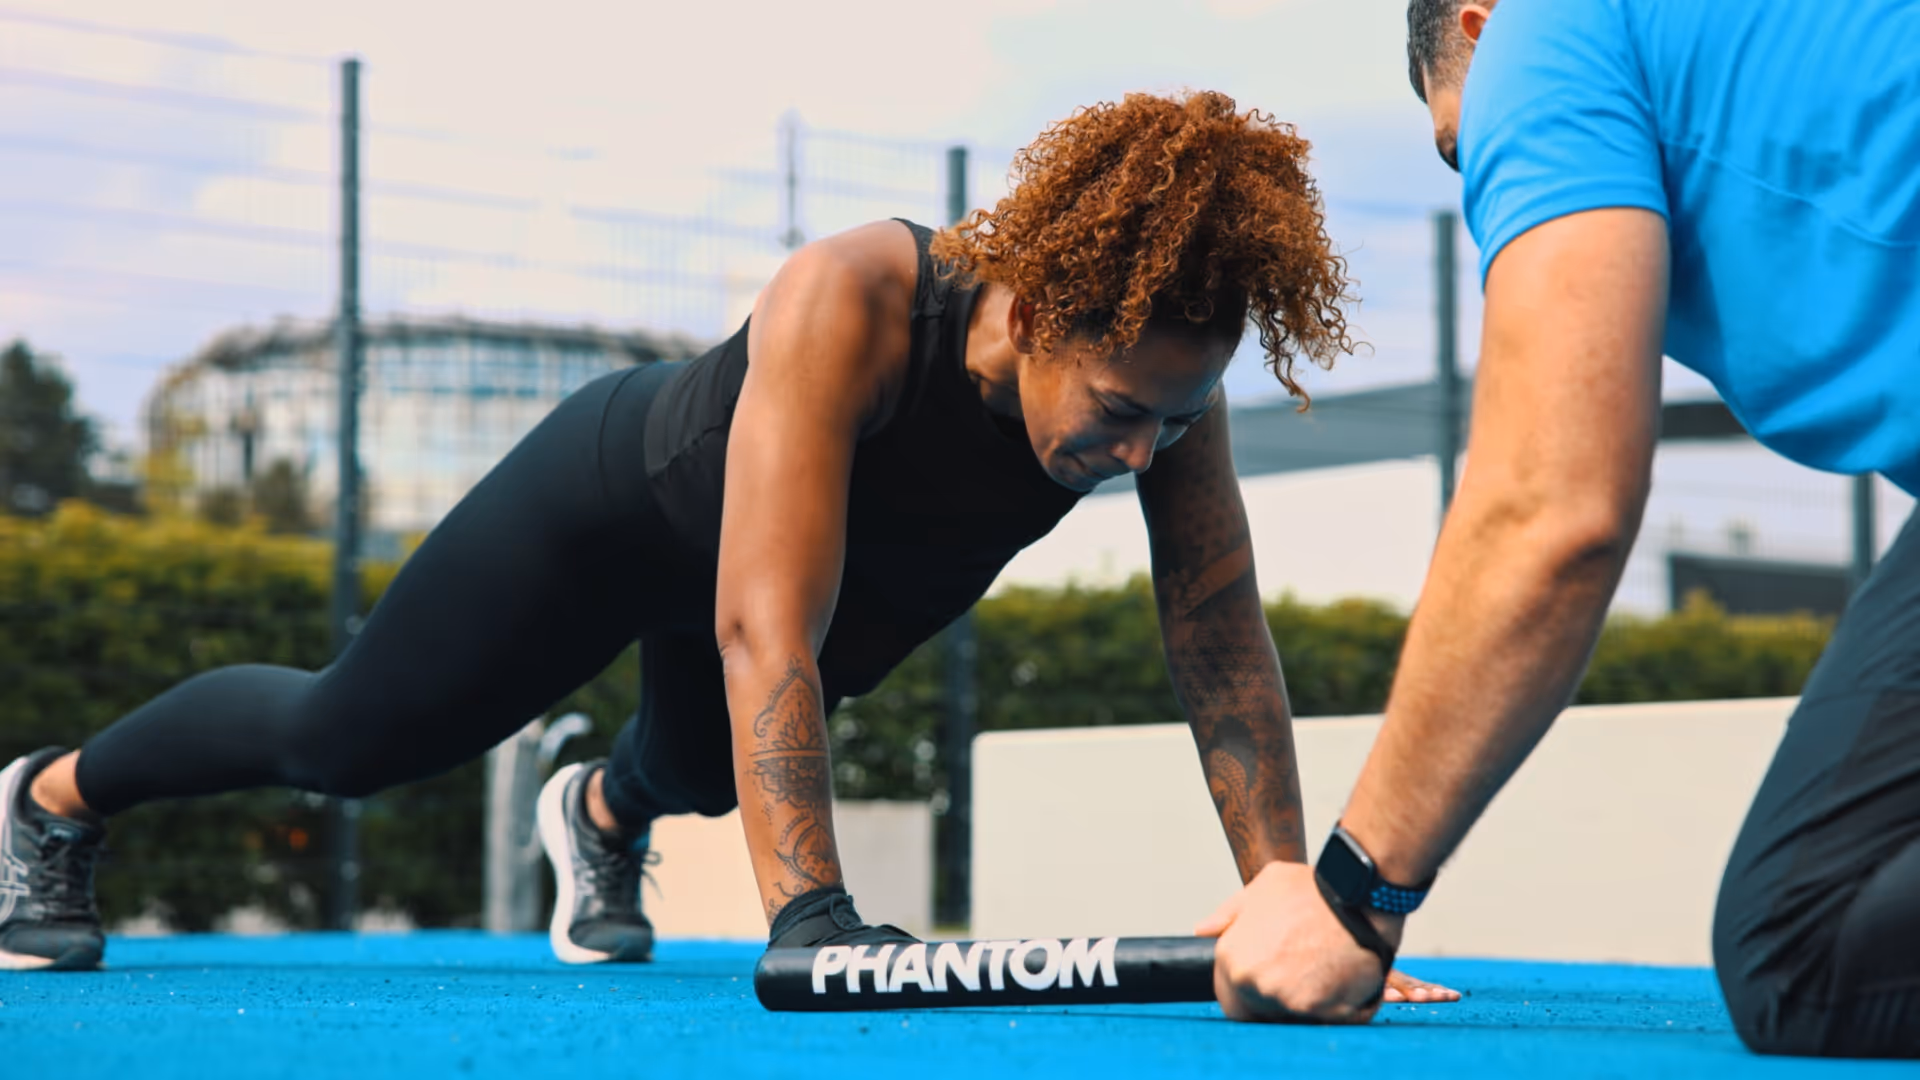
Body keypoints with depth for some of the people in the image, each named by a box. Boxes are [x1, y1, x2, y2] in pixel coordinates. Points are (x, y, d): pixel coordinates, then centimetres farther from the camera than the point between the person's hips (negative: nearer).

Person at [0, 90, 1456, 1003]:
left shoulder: (1160, 353, -33)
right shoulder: (847, 307, -47)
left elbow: (1224, 644, -28)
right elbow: (767, 635, -52)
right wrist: (812, 924, -58)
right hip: (619, 495, -5)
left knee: (703, 771, 32)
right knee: (348, 738, 12)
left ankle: (604, 811, 69)